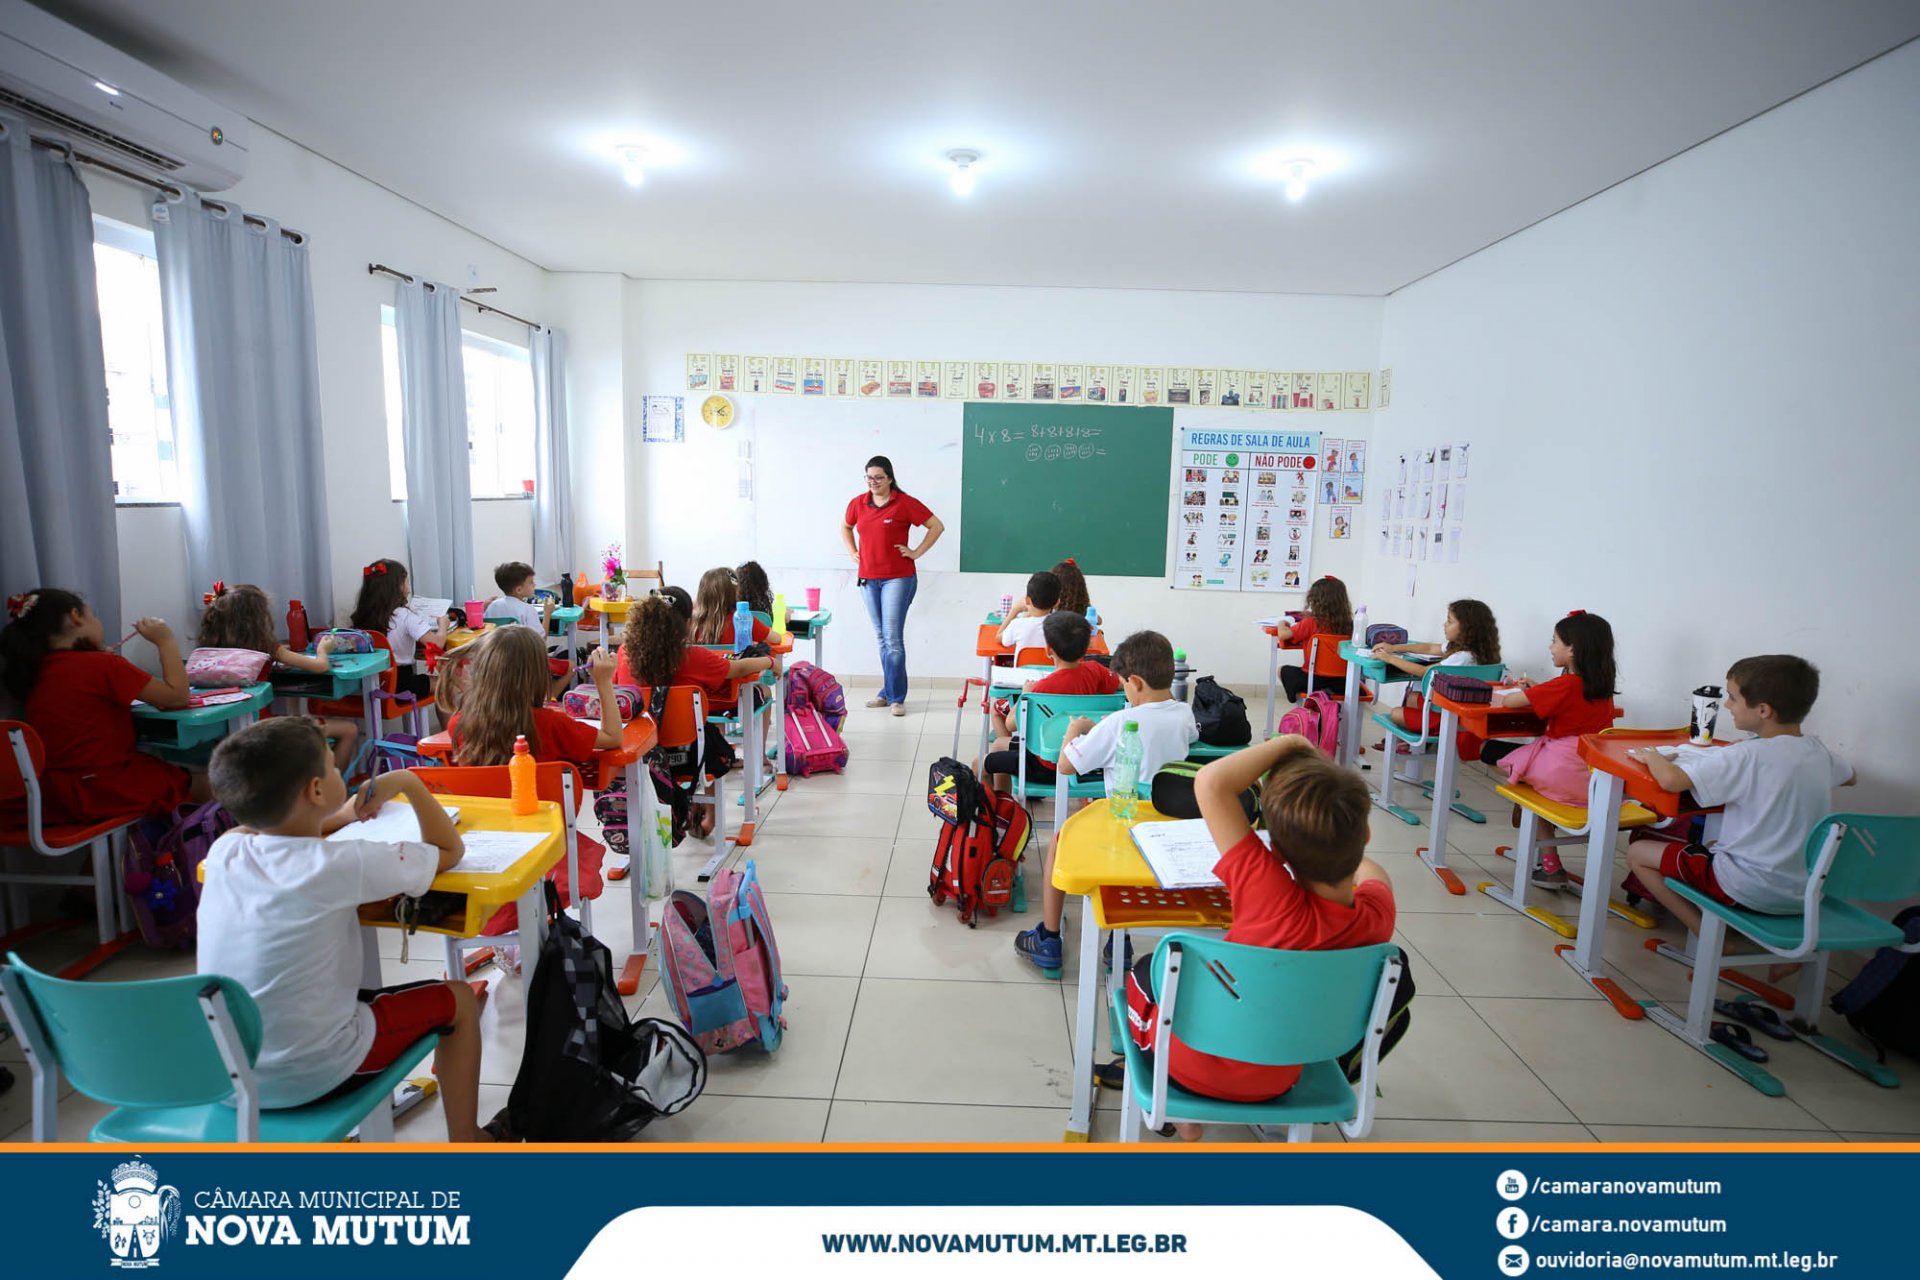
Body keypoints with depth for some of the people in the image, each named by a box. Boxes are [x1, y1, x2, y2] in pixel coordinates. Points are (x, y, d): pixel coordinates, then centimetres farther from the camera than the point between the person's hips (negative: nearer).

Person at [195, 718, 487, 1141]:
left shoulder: (223, 852, -6)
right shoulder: (340, 866, -22)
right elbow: (449, 850, -6)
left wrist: (341, 817, 20)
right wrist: (410, 783, 0)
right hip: (310, 1076, -6)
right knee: (458, 999, 13)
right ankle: (464, 1138, 23)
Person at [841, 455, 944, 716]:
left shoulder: (905, 503, -8)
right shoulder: (858, 504, 7)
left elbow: (937, 526, -4)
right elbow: (845, 527, 27)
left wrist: (916, 553, -7)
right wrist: (853, 552, 14)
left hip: (898, 578, -5)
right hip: (868, 579, 5)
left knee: (893, 638, -7)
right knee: (881, 637, 12)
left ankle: (896, 697, 1)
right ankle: (888, 691, 22)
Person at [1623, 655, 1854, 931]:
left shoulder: (1747, 756, -22)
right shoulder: (1819, 751, 1)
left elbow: (1670, 780, -33)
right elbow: (1849, 777, 26)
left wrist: (1652, 756, -11)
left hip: (1753, 892, -8)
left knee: (1638, 852, 1)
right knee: (1711, 844, 34)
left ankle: (1706, 933, -1)